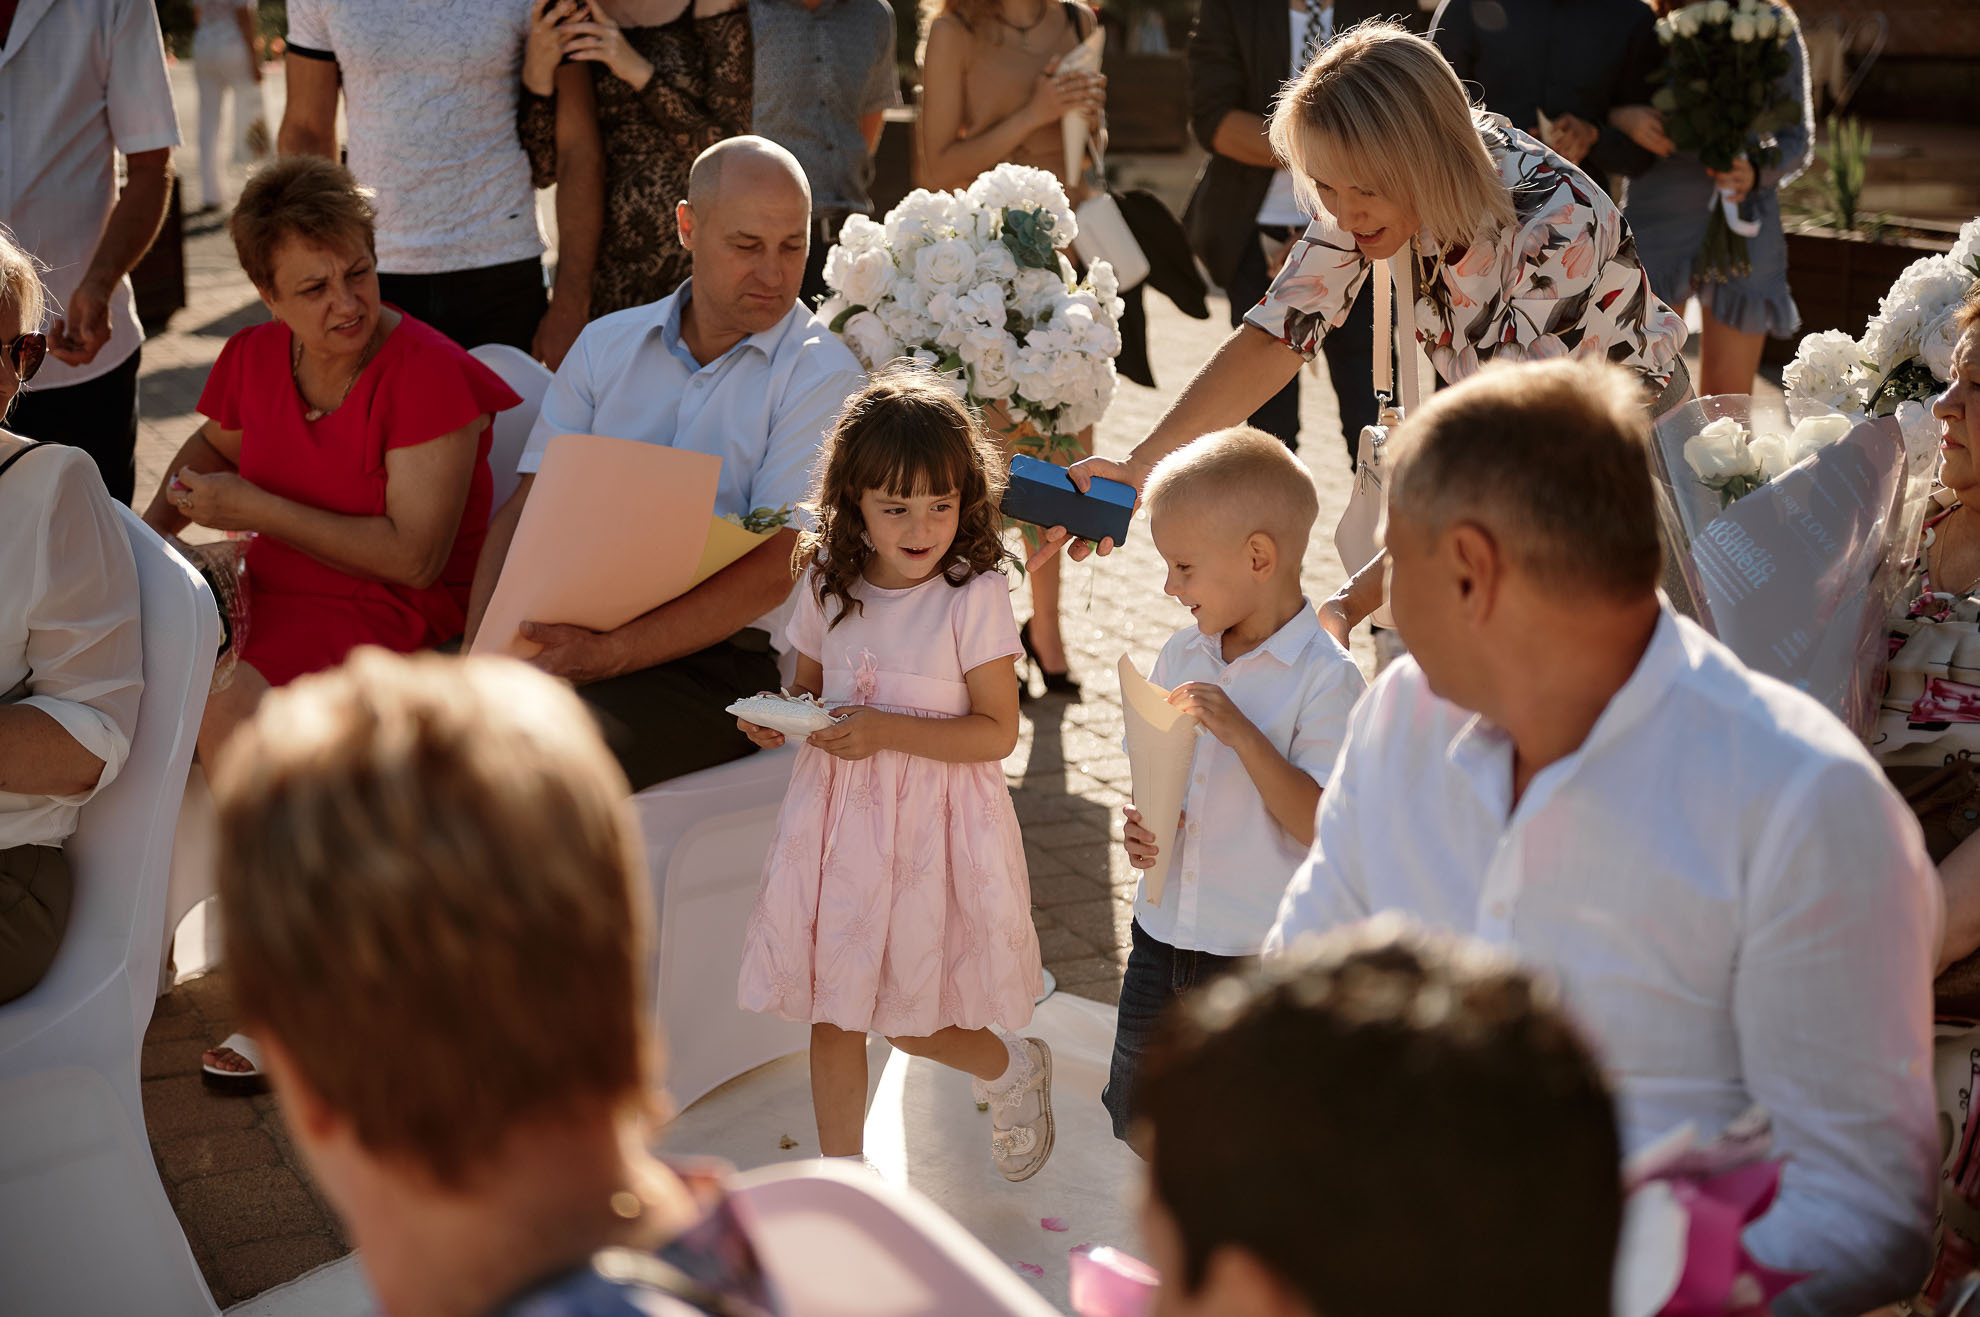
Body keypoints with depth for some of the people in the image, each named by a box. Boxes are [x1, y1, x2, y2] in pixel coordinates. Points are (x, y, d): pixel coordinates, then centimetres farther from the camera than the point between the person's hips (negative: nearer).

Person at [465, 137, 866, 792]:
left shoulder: (821, 374, -1)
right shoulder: (606, 344, 15)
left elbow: (770, 572, -11)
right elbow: (523, 512, 9)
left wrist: (607, 654, -21)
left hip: (720, 653, -4)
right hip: (567, 634, 4)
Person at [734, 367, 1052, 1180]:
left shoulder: (976, 596, -14)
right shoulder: (827, 585, 1)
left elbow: (997, 731, -14)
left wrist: (887, 730, -24)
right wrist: (778, 719, -8)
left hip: (933, 822, -4)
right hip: (837, 812, 4)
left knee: (914, 1025, 4)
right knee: (833, 1012, 10)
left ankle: (1016, 1068, 35)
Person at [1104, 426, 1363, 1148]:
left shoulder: (1326, 679, -17)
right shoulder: (1182, 654, 4)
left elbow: (1321, 827, -21)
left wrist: (1241, 733, -28)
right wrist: (1143, 824, -5)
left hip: (1264, 953, -6)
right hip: (1164, 930, 6)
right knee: (1135, 1114, 16)